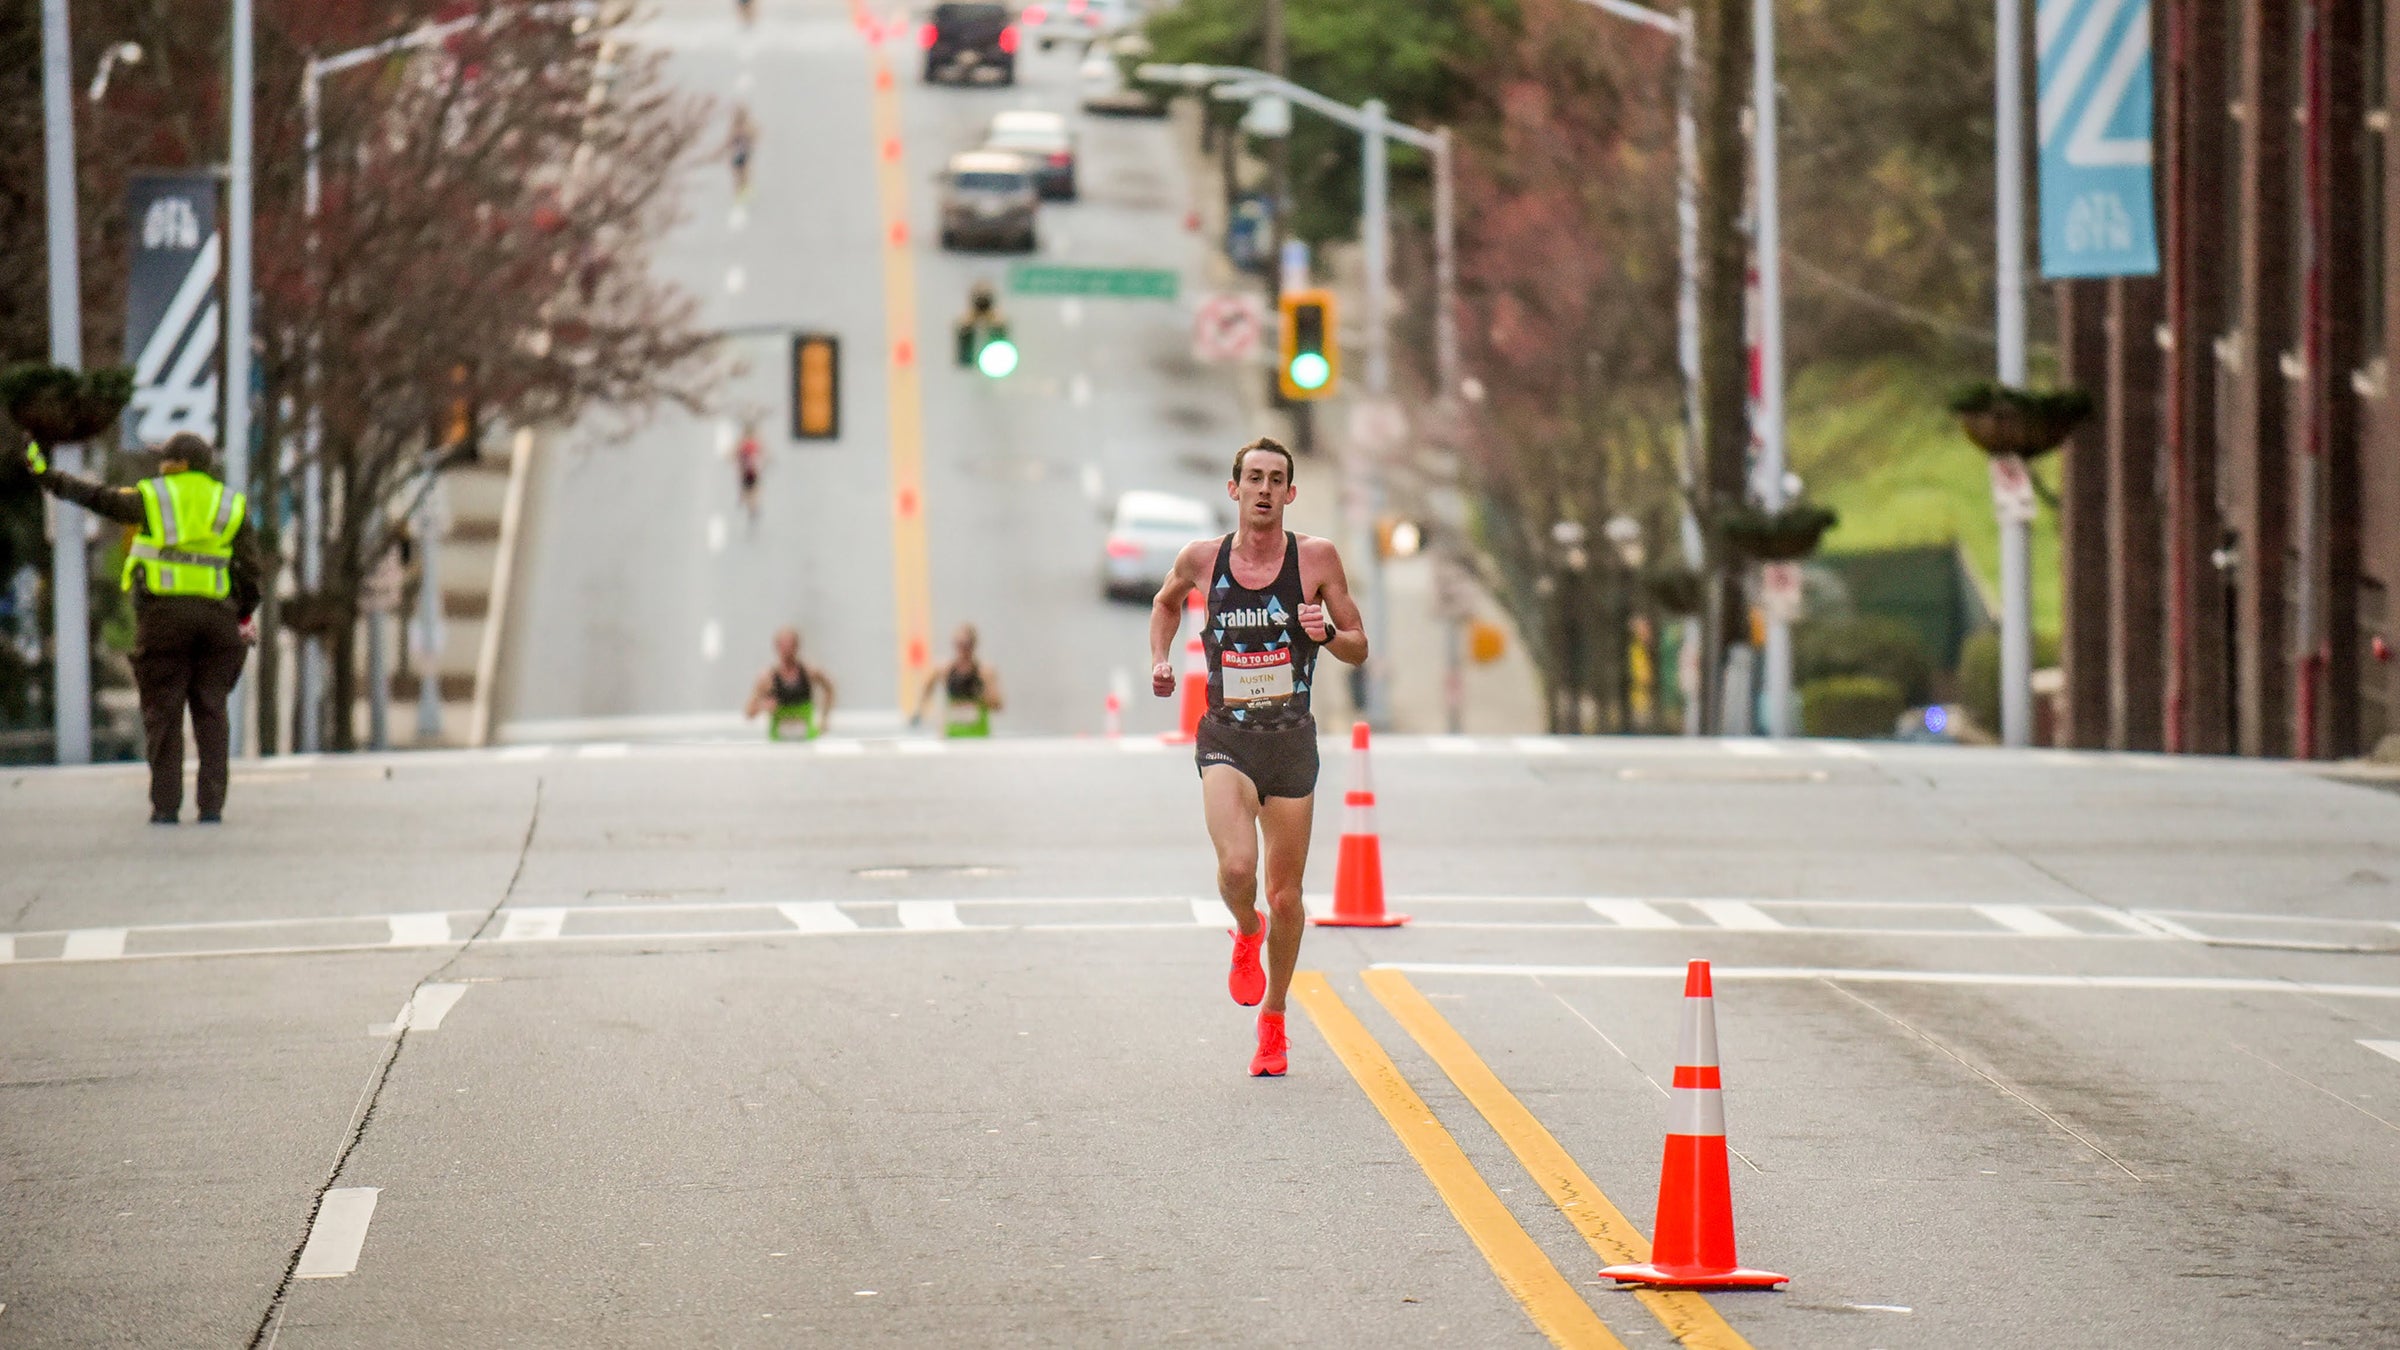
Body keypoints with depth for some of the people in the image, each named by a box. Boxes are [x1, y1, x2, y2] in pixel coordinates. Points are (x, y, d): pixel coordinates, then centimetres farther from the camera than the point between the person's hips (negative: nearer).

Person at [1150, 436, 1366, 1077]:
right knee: (1236, 868, -24)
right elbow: (1167, 601, 23)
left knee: (1285, 896, 7)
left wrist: (1326, 634, -18)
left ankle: (1273, 1017, 30)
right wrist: (1160, 659, 7)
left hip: (1291, 739, 1)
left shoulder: (1316, 558, -3)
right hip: (1226, 737, -1)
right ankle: (1246, 933, 12)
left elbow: (1359, 647, 3)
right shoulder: (1202, 559, 0)